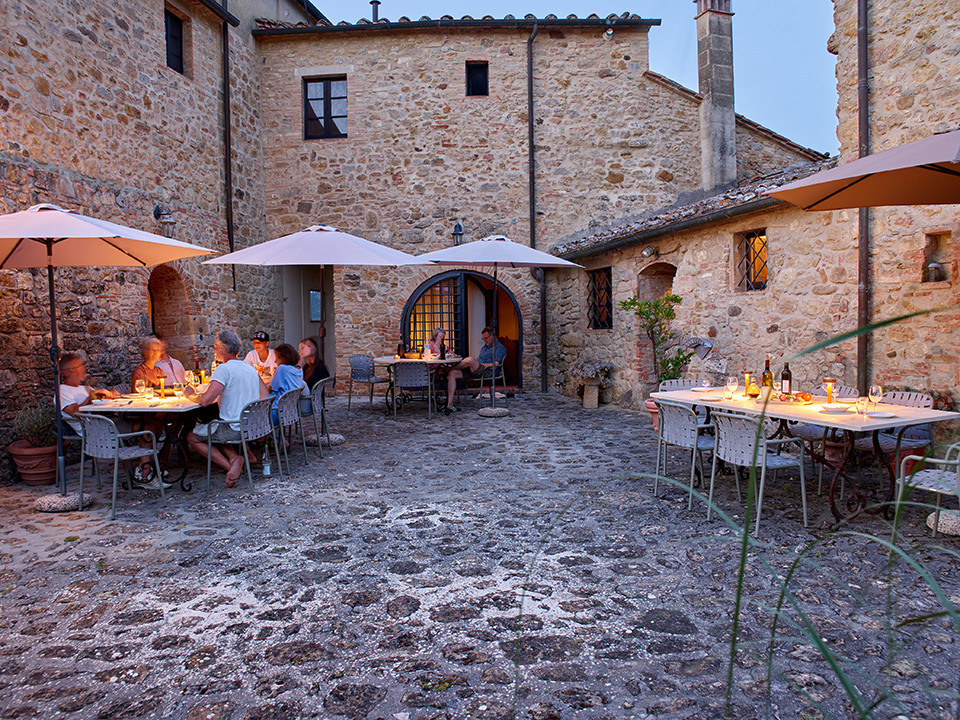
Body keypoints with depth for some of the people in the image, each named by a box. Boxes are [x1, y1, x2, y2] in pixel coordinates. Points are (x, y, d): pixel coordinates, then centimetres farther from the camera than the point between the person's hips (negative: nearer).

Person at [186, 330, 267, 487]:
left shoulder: (224, 369, -15)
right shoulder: (250, 367, 10)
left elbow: (206, 401, -23)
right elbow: (264, 396, 17)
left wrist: (191, 395, -1)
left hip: (235, 429, -8)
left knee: (192, 437, 12)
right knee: (213, 430, 29)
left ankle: (229, 465, -6)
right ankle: (234, 458, 3)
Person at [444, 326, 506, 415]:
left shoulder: (500, 348, 0)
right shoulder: (485, 346, 30)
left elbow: (494, 366, -11)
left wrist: (479, 364, -8)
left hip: (486, 371, -9)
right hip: (473, 370, 9)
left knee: (470, 360, -38)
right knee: (452, 374, -14)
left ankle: (450, 368, -9)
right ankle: (450, 405, -21)